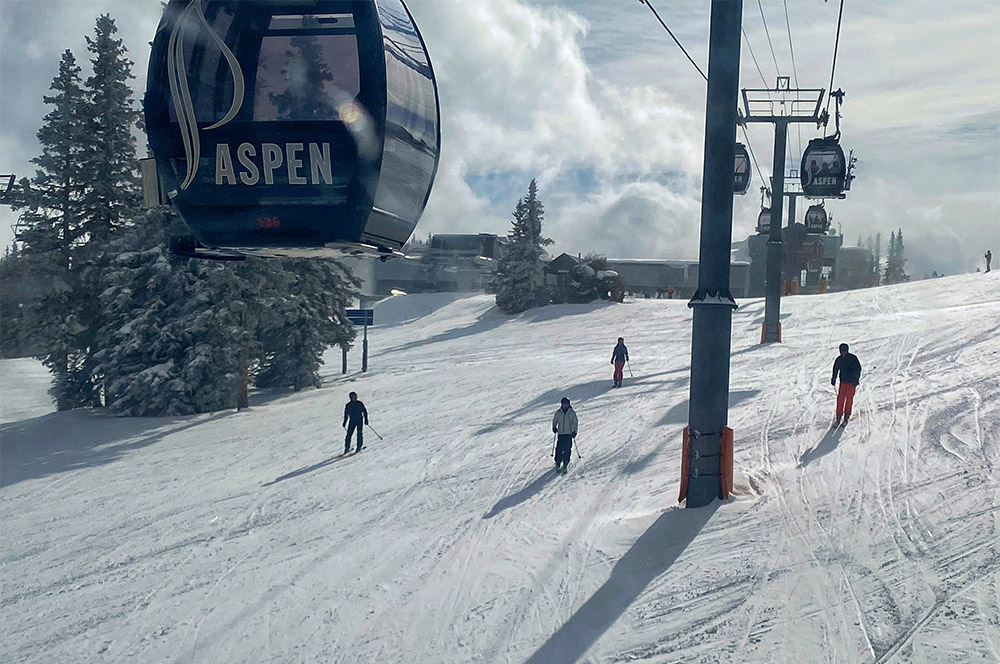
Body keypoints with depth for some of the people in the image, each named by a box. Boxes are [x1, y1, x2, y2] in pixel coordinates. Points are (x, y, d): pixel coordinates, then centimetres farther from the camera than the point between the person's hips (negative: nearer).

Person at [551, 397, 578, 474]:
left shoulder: (572, 413, 0)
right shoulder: (558, 413, 5)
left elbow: (575, 422, 1)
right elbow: (554, 420, 15)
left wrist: (574, 431, -9)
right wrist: (554, 427, -2)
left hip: (569, 434, -1)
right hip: (560, 433, 1)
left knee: (567, 450, -7)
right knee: (559, 449, -3)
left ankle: (564, 465, -1)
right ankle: (558, 464, 9)